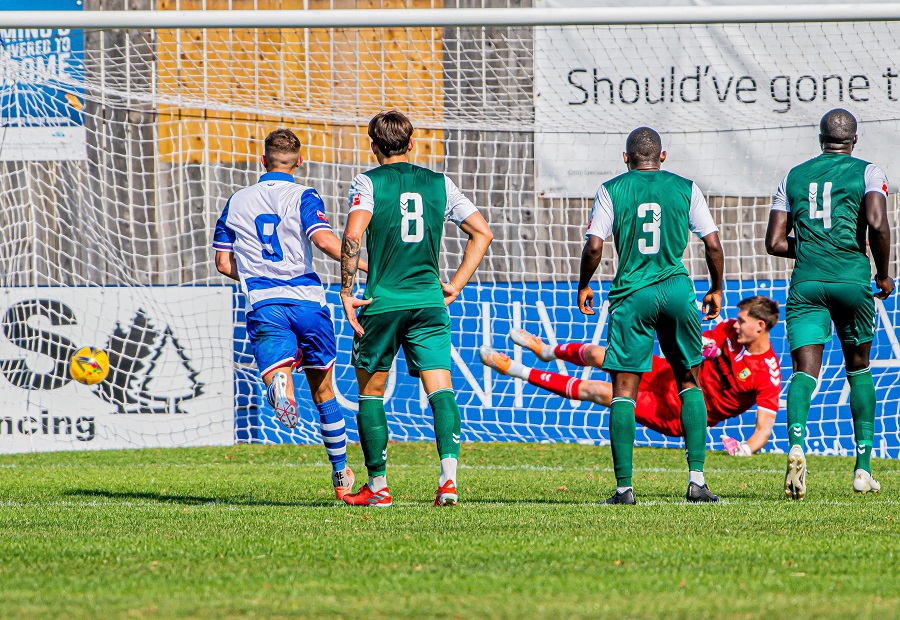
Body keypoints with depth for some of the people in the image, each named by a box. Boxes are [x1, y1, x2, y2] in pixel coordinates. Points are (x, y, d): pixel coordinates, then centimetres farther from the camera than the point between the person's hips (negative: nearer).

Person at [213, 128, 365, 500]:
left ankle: (279, 384, -54)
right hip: (307, 299, -1)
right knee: (323, 392, 16)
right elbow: (323, 239, -16)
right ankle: (341, 476, 25)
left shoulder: (237, 202, 15)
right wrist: (365, 265, -8)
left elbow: (224, 263, 16)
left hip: (263, 304, 1)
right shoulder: (302, 197, 2)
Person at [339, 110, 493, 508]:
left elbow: (353, 234, -18)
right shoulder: (439, 184, 9)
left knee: (370, 392, 12)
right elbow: (482, 232, 11)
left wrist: (347, 292, -11)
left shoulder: (369, 183, -2)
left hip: (382, 303, -2)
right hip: (429, 302, 2)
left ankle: (377, 486, 15)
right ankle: (448, 475, -25)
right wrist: (455, 285, 13)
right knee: (440, 389, -5)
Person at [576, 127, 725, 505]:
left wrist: (583, 286, 12)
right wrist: (716, 290, 18)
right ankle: (697, 477, 5)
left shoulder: (611, 190, 2)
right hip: (677, 289, 2)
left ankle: (624, 486, -5)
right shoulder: (685, 188, 6)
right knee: (689, 382, 14)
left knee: (623, 390, 2)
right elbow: (713, 244, 4)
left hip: (631, 295, -2)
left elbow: (594, 246, -5)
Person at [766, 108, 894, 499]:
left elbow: (775, 243, 9)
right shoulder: (867, 173, 4)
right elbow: (877, 223, -13)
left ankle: (796, 442, -36)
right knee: (859, 369, 16)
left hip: (806, 283, 1)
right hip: (852, 278, -1)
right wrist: (883, 274, 1)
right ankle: (863, 466, 18)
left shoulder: (793, 177, 14)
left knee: (804, 371, -6)